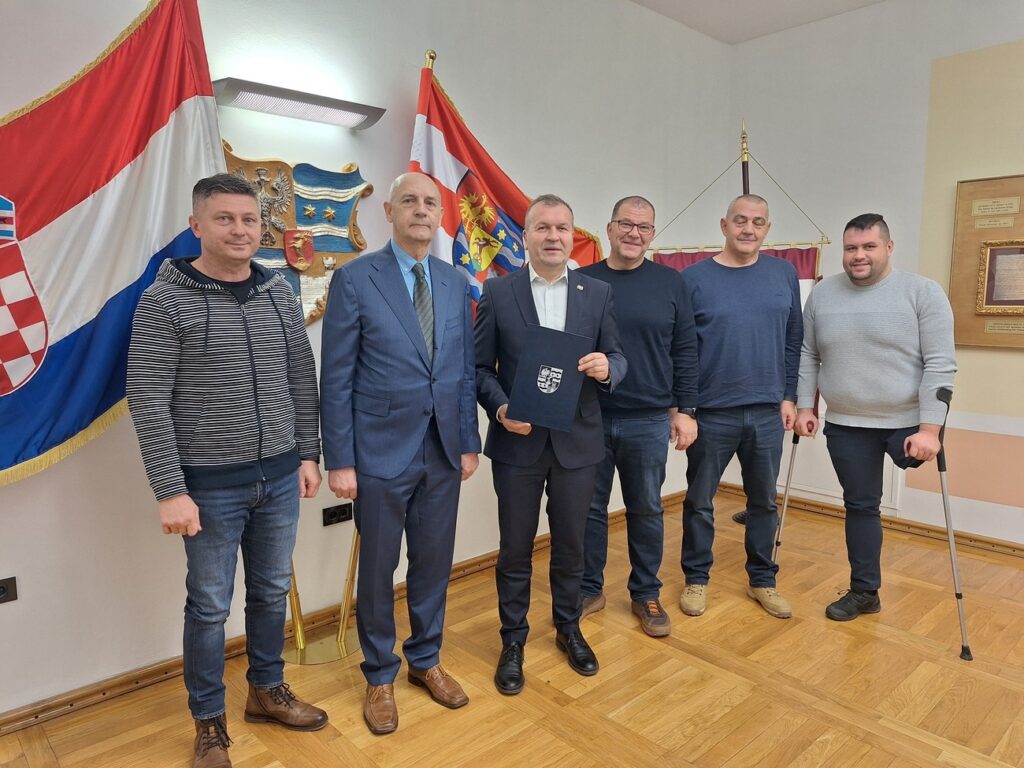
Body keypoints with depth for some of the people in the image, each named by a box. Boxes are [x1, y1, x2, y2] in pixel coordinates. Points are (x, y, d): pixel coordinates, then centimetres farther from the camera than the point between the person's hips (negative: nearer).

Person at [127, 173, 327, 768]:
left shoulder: (280, 293, 4)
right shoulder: (165, 302, -10)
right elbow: (148, 402, -11)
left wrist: (308, 453, 7)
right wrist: (170, 490, -14)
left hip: (280, 476, 4)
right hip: (211, 484, -4)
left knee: (273, 592, 18)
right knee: (210, 605, 10)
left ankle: (268, 691, 40)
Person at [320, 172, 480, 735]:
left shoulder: (456, 283, 6)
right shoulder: (355, 278, -8)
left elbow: (465, 370, 8)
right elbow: (336, 378, -8)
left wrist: (469, 442, 6)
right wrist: (339, 460, -10)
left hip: (443, 453, 4)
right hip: (381, 454, -4)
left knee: (434, 563, 16)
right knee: (378, 570, 12)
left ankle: (425, 660, 38)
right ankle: (380, 676, 33)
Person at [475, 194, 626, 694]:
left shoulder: (598, 293, 3)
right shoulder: (497, 292, -2)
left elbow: (616, 360, 4)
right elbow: (481, 366, -1)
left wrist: (607, 367, -19)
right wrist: (500, 409, -17)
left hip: (577, 441, 2)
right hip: (517, 441, -1)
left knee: (571, 545, 16)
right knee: (515, 549, 11)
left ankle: (568, 629, 39)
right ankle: (513, 640, 31)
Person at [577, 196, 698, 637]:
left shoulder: (669, 283, 2)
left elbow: (685, 351, 3)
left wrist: (685, 410, -1)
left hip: (649, 421, 0)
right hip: (588, 418, 0)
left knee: (646, 510, 12)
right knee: (590, 508, 11)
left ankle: (646, 595, 29)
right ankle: (589, 590, 28)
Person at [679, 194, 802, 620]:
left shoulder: (784, 274, 5)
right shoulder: (695, 278, -5)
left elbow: (794, 341, 9)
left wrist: (789, 396, 4)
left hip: (768, 411, 3)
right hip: (711, 412, -2)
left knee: (764, 501, 14)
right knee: (699, 501, 8)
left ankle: (762, 580, 30)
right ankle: (696, 578, 25)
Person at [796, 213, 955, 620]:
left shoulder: (923, 292, -9)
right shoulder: (822, 294, 2)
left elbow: (940, 365, -13)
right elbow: (806, 357, 7)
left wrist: (929, 428, -18)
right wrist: (804, 407, 1)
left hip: (908, 423, -3)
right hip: (846, 426, 3)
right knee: (860, 506, 13)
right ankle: (864, 591, 26)